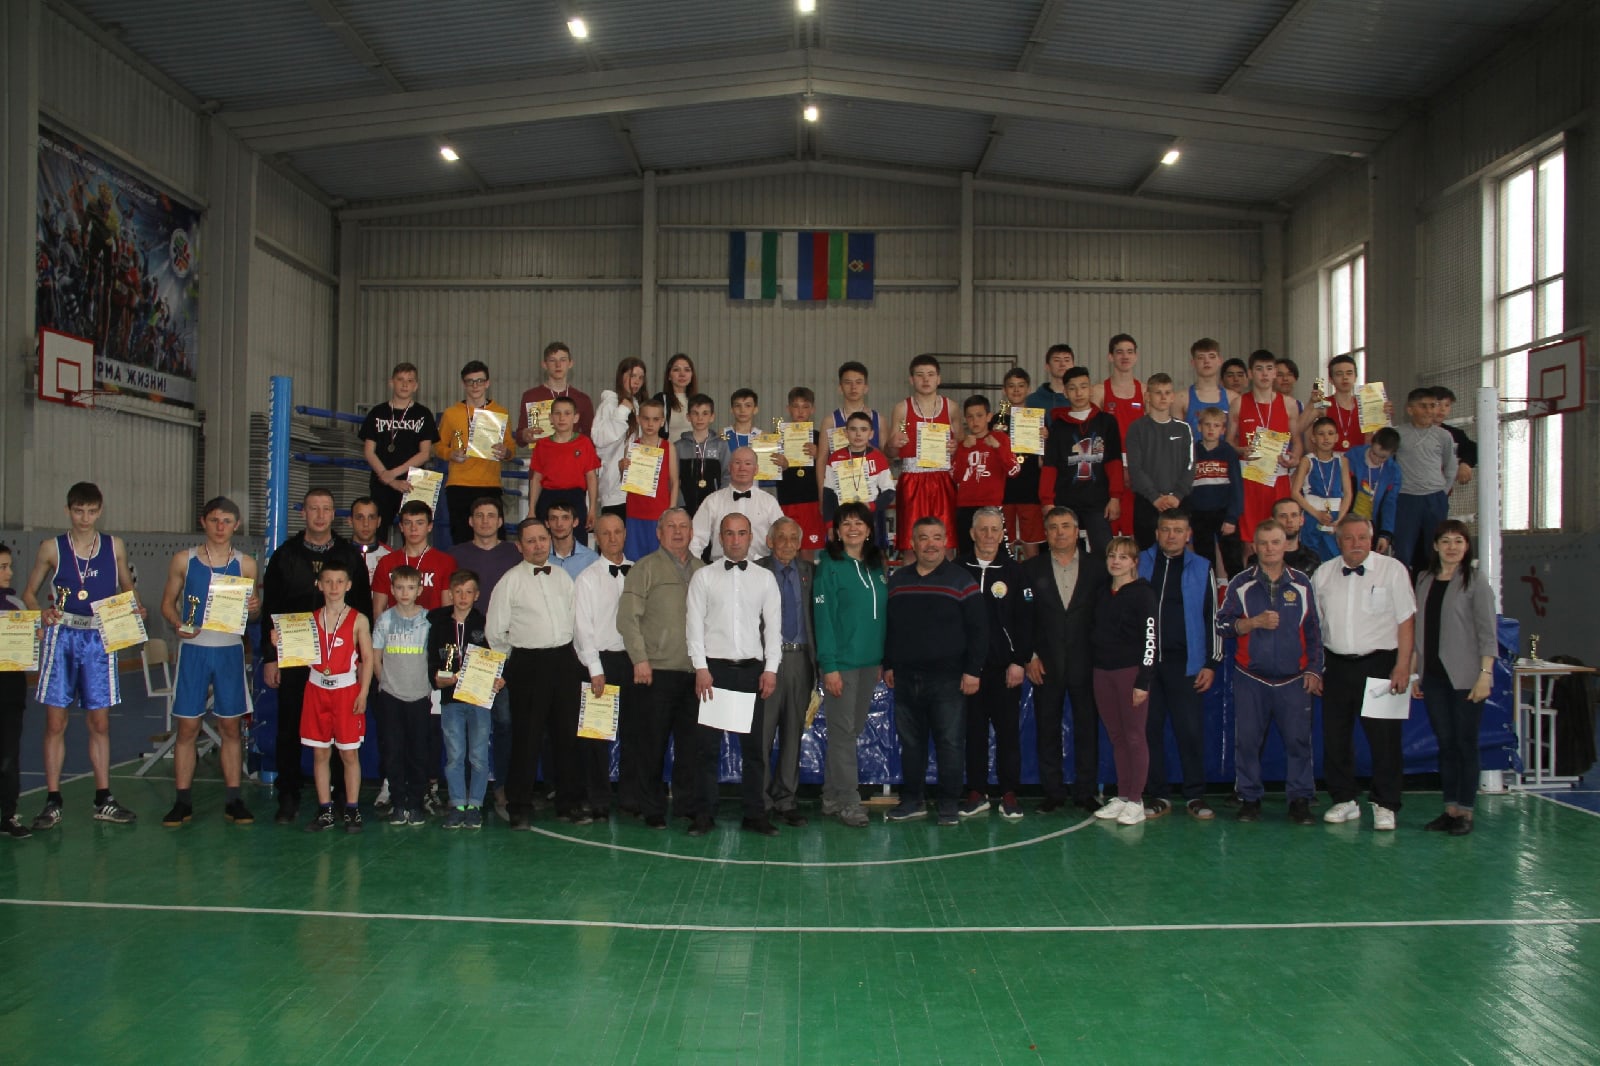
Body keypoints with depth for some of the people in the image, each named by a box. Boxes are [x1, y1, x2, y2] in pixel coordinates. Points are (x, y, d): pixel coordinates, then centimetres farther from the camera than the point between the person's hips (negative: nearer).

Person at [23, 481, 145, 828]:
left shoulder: (115, 547, 6)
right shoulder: (51, 548, 3)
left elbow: (127, 588, 16)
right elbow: (29, 592, 9)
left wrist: (135, 609, -4)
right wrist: (43, 612, -12)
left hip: (99, 640, 1)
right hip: (61, 638, -1)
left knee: (100, 722, 7)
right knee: (55, 722, 1)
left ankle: (103, 800, 15)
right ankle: (52, 803, 9)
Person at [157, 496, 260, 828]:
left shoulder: (245, 564, 5)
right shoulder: (183, 560, 3)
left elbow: (254, 605, 13)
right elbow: (168, 602, 8)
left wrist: (254, 607, -11)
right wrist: (178, 624, -12)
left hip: (229, 650, 1)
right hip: (193, 649, -1)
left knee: (230, 726, 5)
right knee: (186, 726, 1)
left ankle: (234, 801, 11)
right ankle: (183, 801, 10)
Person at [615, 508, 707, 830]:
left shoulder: (701, 570, 14)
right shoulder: (646, 568, 1)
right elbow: (628, 617, -4)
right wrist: (640, 659, -11)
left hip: (694, 671, 4)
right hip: (658, 670, -4)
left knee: (692, 740, 7)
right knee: (653, 742, 2)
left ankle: (689, 803, 19)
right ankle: (651, 809, 12)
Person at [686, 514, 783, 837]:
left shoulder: (765, 578, 10)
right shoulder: (703, 576, 5)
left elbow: (773, 626, 7)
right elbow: (694, 624, 0)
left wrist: (770, 669, -3)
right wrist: (701, 668, -8)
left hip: (752, 669, 2)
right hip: (713, 667, -2)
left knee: (754, 745, 4)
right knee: (708, 744, 0)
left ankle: (754, 814, 10)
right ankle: (703, 814, 6)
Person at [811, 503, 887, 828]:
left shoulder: (877, 567, 11)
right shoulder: (829, 566, -6)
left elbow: (884, 615, 14)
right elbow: (823, 617, -10)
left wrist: (883, 660, 9)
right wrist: (829, 666, -15)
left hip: (870, 663, 6)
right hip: (841, 661, -6)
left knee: (853, 729, 9)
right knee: (842, 732, -4)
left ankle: (832, 798, 17)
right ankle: (848, 802, 1)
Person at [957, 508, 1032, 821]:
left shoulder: (1014, 571, 3)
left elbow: (1025, 619, 0)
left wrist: (1020, 661, -7)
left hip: (1005, 665, -1)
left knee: (1008, 730, 2)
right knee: (973, 730, 6)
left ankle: (1009, 794, 10)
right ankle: (977, 793, 15)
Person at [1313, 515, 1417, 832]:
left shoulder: (1392, 570, -2)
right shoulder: (1324, 573, 8)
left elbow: (1406, 621, -4)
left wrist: (1402, 666, -11)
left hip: (1378, 663, -4)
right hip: (1336, 665, 4)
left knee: (1384, 738, -2)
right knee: (1334, 736, 8)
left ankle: (1385, 805, 10)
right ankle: (1344, 800, 21)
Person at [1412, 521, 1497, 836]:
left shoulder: (1476, 582, -4)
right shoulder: (1425, 580, 11)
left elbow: (1487, 633, -8)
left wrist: (1485, 674, -16)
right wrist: (1412, 672, 10)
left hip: (1465, 676, -5)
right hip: (1433, 676, 5)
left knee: (1465, 742, 0)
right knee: (1445, 743, 9)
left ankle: (1466, 811, 7)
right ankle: (1450, 808, 15)